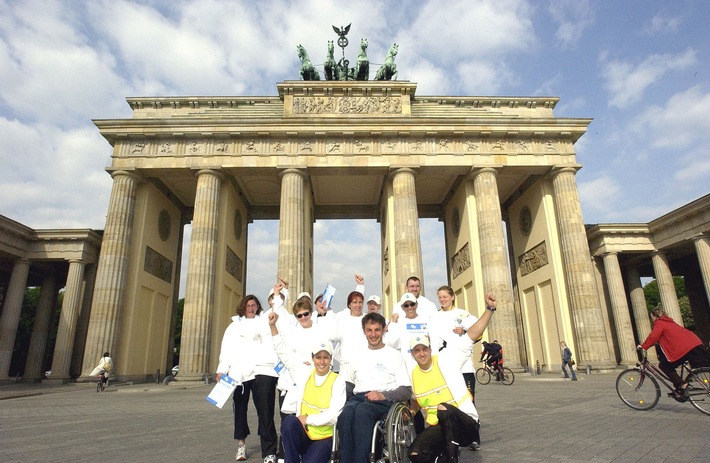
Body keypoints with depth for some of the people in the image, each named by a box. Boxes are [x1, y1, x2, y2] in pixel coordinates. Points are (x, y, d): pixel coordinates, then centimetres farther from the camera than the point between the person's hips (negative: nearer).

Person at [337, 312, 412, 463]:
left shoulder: (394, 355, 13)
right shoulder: (357, 357, 26)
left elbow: (406, 390, 4)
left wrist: (383, 395, -12)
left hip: (384, 400, -3)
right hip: (358, 397, 3)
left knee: (362, 410, -38)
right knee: (347, 411, -34)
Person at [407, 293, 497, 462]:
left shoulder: (446, 358, -9)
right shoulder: (413, 374, 5)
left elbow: (472, 334, -15)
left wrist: (489, 309, -23)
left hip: (465, 422, -4)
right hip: (437, 427, 4)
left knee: (445, 410, -37)